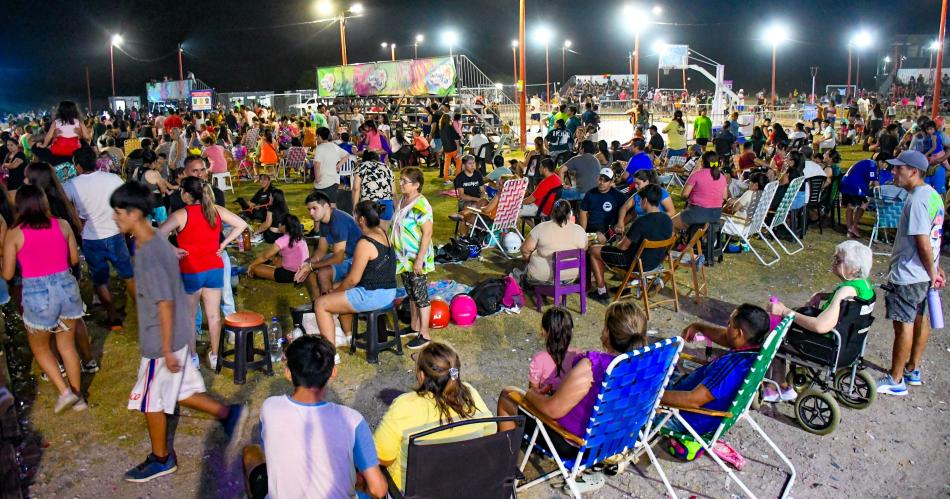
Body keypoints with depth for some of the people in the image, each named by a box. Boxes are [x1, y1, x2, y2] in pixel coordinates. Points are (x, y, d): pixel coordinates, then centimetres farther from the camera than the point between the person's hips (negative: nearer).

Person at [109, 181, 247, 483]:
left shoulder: (148, 254, -25)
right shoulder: (155, 241, 4)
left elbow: (165, 303, -25)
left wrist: (166, 349, -21)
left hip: (162, 340, -9)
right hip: (177, 333, 9)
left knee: (150, 399, 9)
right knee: (178, 390, 20)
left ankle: (161, 459, 26)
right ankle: (228, 414, 25)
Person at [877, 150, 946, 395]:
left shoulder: (916, 200, -22)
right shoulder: (933, 195, 9)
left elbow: (923, 241, -23)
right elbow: (933, 237, 13)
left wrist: (932, 271, -12)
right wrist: (935, 267, 15)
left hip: (908, 274, -10)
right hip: (923, 274, 10)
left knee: (904, 324, -2)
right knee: (921, 319, 17)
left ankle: (895, 380, 7)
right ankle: (913, 370, 31)